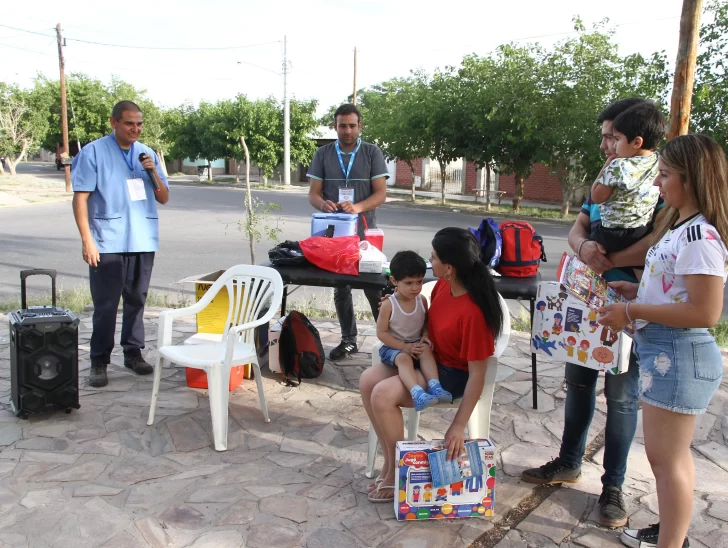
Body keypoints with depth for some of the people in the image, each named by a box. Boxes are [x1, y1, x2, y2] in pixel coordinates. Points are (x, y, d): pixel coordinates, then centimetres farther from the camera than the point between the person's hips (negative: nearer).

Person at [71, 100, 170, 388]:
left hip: (143, 242, 4)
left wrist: (154, 173, -7)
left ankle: (133, 353, 23)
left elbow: (163, 198, 12)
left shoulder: (147, 154, 12)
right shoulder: (93, 152, -3)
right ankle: (99, 362, 7)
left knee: (136, 301, 11)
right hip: (108, 243, -4)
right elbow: (80, 198, -6)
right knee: (105, 305, -1)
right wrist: (87, 240, -13)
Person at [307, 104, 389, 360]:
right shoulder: (323, 154, 6)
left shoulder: (372, 153, 0)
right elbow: (313, 193, 3)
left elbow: (381, 193, -5)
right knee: (340, 287, 9)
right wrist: (323, 204, -21)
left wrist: (358, 207, -24)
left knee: (374, 286, -2)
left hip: (365, 231, -2)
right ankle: (349, 340, 21)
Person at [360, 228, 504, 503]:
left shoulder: (473, 312, -32)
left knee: (382, 395, -23)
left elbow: (477, 374, -26)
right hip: (429, 357, 9)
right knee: (367, 381, -5)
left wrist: (459, 425, -24)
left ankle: (397, 474, -2)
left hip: (453, 374, -9)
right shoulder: (443, 285, -7)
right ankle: (390, 461, 6)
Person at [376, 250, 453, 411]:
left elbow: (426, 321, 15)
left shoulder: (422, 300, -1)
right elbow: (381, 333, -11)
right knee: (404, 359, -36)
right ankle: (417, 393, -56)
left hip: (416, 344, 4)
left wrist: (425, 336, -7)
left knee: (426, 350, -30)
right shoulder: (389, 304, -14)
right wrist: (404, 346, -19)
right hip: (393, 347, -4)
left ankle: (434, 386, -45)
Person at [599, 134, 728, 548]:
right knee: (671, 452, 22)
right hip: (664, 350, 10)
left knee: (666, 457, 1)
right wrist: (637, 291, 9)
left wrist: (633, 311, -22)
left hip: (678, 354, -10)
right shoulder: (681, 226, 11)